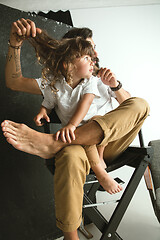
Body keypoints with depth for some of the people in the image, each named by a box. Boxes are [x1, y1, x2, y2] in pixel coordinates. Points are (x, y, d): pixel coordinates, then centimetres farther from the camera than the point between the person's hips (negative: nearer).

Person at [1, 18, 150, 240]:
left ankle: (52, 142, -35)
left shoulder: (101, 79, 18)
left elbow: (129, 108, 10)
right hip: (79, 145, -3)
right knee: (70, 156, -40)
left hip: (109, 145, 3)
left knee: (141, 105, -23)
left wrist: (115, 86, -10)